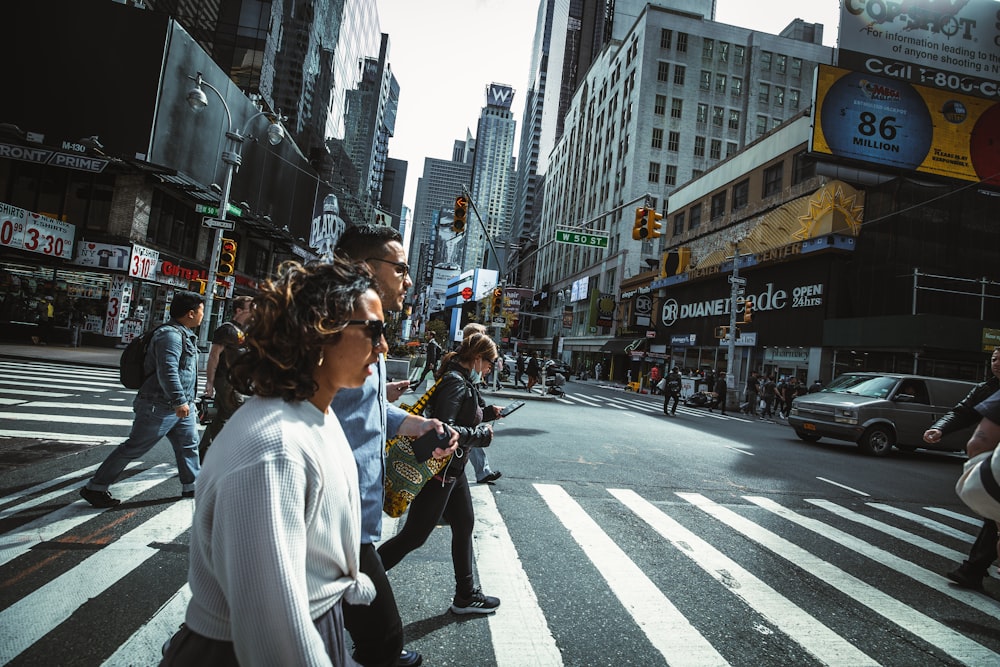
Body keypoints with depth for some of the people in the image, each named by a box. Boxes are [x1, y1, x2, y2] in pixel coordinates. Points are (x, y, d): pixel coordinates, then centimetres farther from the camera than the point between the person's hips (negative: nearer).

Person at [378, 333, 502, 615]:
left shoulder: (462, 381, 8)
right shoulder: (455, 383, -22)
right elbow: (444, 428, -31)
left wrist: (489, 412, 9)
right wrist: (482, 435, -20)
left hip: (453, 470, 10)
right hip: (439, 472, -10)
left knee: (464, 526, 19)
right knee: (414, 535, 1)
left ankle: (466, 595, 34)